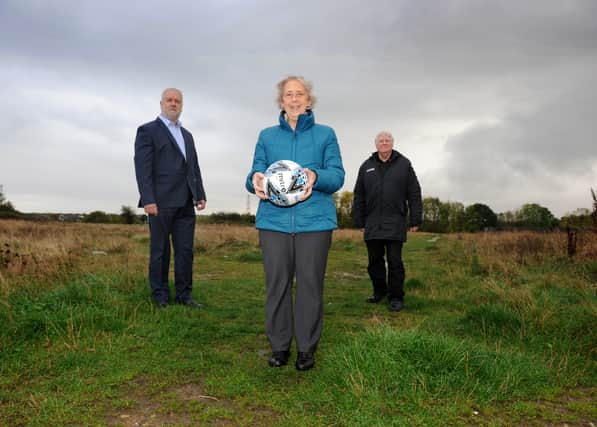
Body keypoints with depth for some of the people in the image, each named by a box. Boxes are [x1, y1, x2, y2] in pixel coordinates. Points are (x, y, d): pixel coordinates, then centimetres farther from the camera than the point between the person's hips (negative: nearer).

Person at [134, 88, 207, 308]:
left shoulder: (187, 135, 22)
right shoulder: (148, 131, 2)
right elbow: (142, 167, -7)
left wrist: (200, 195, 9)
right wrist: (148, 200, -16)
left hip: (185, 203, 6)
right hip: (161, 202, -5)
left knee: (185, 250, 6)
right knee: (160, 251, 2)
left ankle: (184, 295, 14)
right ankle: (161, 297, 12)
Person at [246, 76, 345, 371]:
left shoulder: (325, 134, 10)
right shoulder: (267, 136, 16)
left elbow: (337, 175, 1)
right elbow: (256, 173, 9)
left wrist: (315, 177, -21)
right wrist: (255, 180, -16)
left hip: (314, 221, -1)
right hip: (274, 220, 1)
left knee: (310, 283, 1)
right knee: (276, 283, 2)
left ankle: (307, 347, 15)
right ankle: (279, 345, 16)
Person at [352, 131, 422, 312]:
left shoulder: (404, 164, 6)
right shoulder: (366, 166, 12)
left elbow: (414, 194, 4)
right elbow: (359, 196, 12)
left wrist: (415, 220, -1)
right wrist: (359, 221, 7)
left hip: (395, 224, -2)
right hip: (373, 224, 3)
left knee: (395, 261, 0)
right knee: (374, 260, 9)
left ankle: (396, 297, 9)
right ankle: (379, 291, 26)